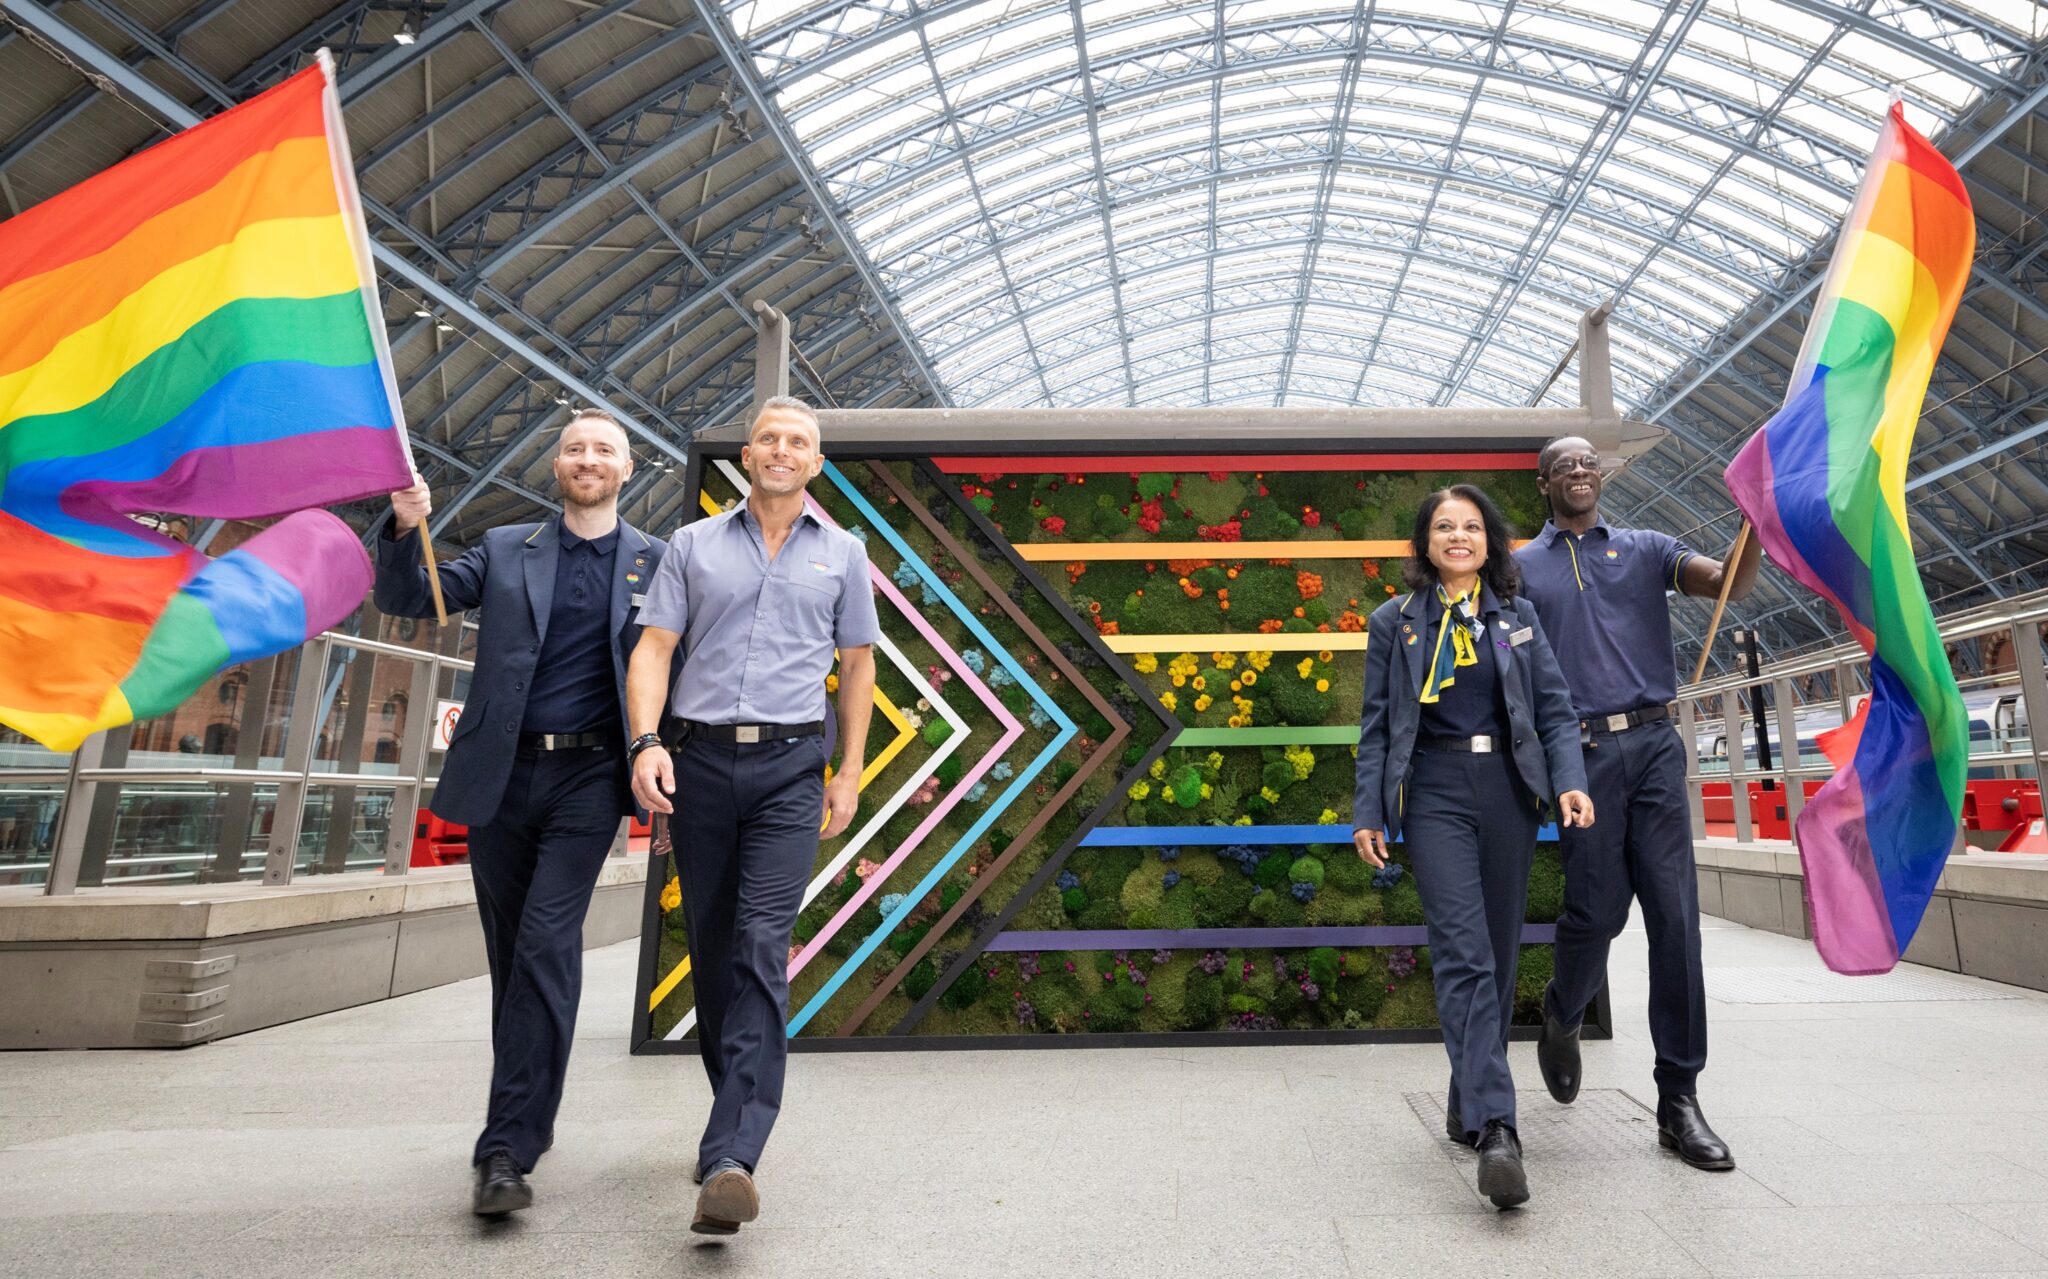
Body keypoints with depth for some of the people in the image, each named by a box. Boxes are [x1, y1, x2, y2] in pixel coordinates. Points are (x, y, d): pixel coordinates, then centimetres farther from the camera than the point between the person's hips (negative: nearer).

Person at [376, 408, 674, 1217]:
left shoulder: (655, 562, 5)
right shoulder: (505, 550, 11)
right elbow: (407, 599, 8)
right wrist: (406, 529, -10)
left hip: (587, 777, -3)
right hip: (500, 777, 3)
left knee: (546, 943, -14)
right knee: (512, 955, 11)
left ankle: (507, 1149, -6)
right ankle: (529, 1115, 30)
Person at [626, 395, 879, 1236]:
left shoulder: (842, 553, 10)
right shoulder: (693, 545, 10)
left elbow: (858, 664, 11)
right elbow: (654, 648, 4)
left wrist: (850, 774, 6)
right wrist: (645, 742, -12)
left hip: (790, 767, -2)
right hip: (701, 761, 2)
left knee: (762, 949, -13)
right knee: (711, 950, 11)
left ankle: (730, 1157, -14)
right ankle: (740, 1109, 31)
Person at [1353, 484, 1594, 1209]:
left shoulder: (1517, 619, 13)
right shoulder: (1394, 623, 7)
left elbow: (1555, 709, 9)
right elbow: (1376, 725, 5)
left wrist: (1571, 782, -8)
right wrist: (1368, 812, -1)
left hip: (1509, 789, 3)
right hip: (1435, 792, -3)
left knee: (1499, 954, 8)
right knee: (1464, 955, -14)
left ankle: (1468, 1101, 24)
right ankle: (1495, 1129, -17)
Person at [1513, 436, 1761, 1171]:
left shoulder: (1646, 550, 15)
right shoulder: (1521, 567, 12)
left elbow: (1732, 584, 0)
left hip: (1654, 744, 2)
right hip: (1582, 751, -2)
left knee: (1675, 916, -2)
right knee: (1597, 911, -3)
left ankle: (1679, 1100, 9)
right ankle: (1562, 1018, 29)